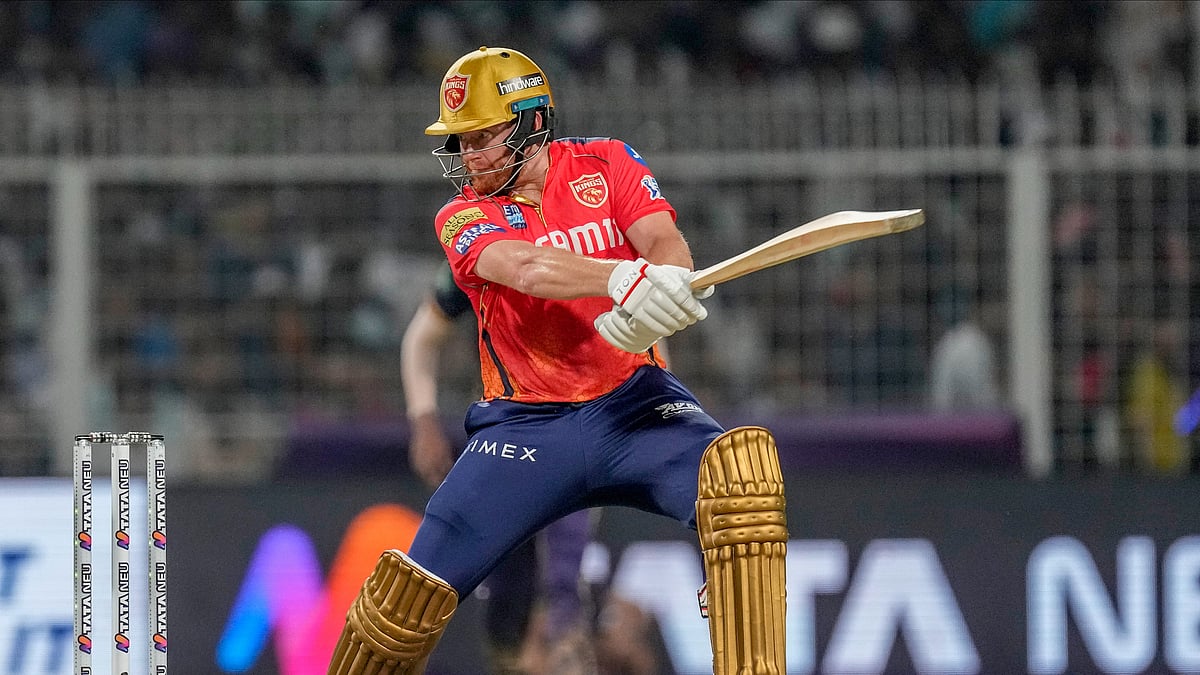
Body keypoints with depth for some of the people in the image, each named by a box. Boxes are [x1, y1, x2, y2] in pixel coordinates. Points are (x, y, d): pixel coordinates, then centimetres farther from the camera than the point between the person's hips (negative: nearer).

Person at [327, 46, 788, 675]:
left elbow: (670, 251, -11)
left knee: (740, 466, -30)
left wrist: (649, 303, -36)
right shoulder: (463, 217, -1)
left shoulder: (605, 164, 5)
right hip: (526, 427, 0)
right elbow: (525, 268, -23)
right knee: (413, 592, -12)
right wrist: (624, 277, -43)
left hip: (633, 404, 0)